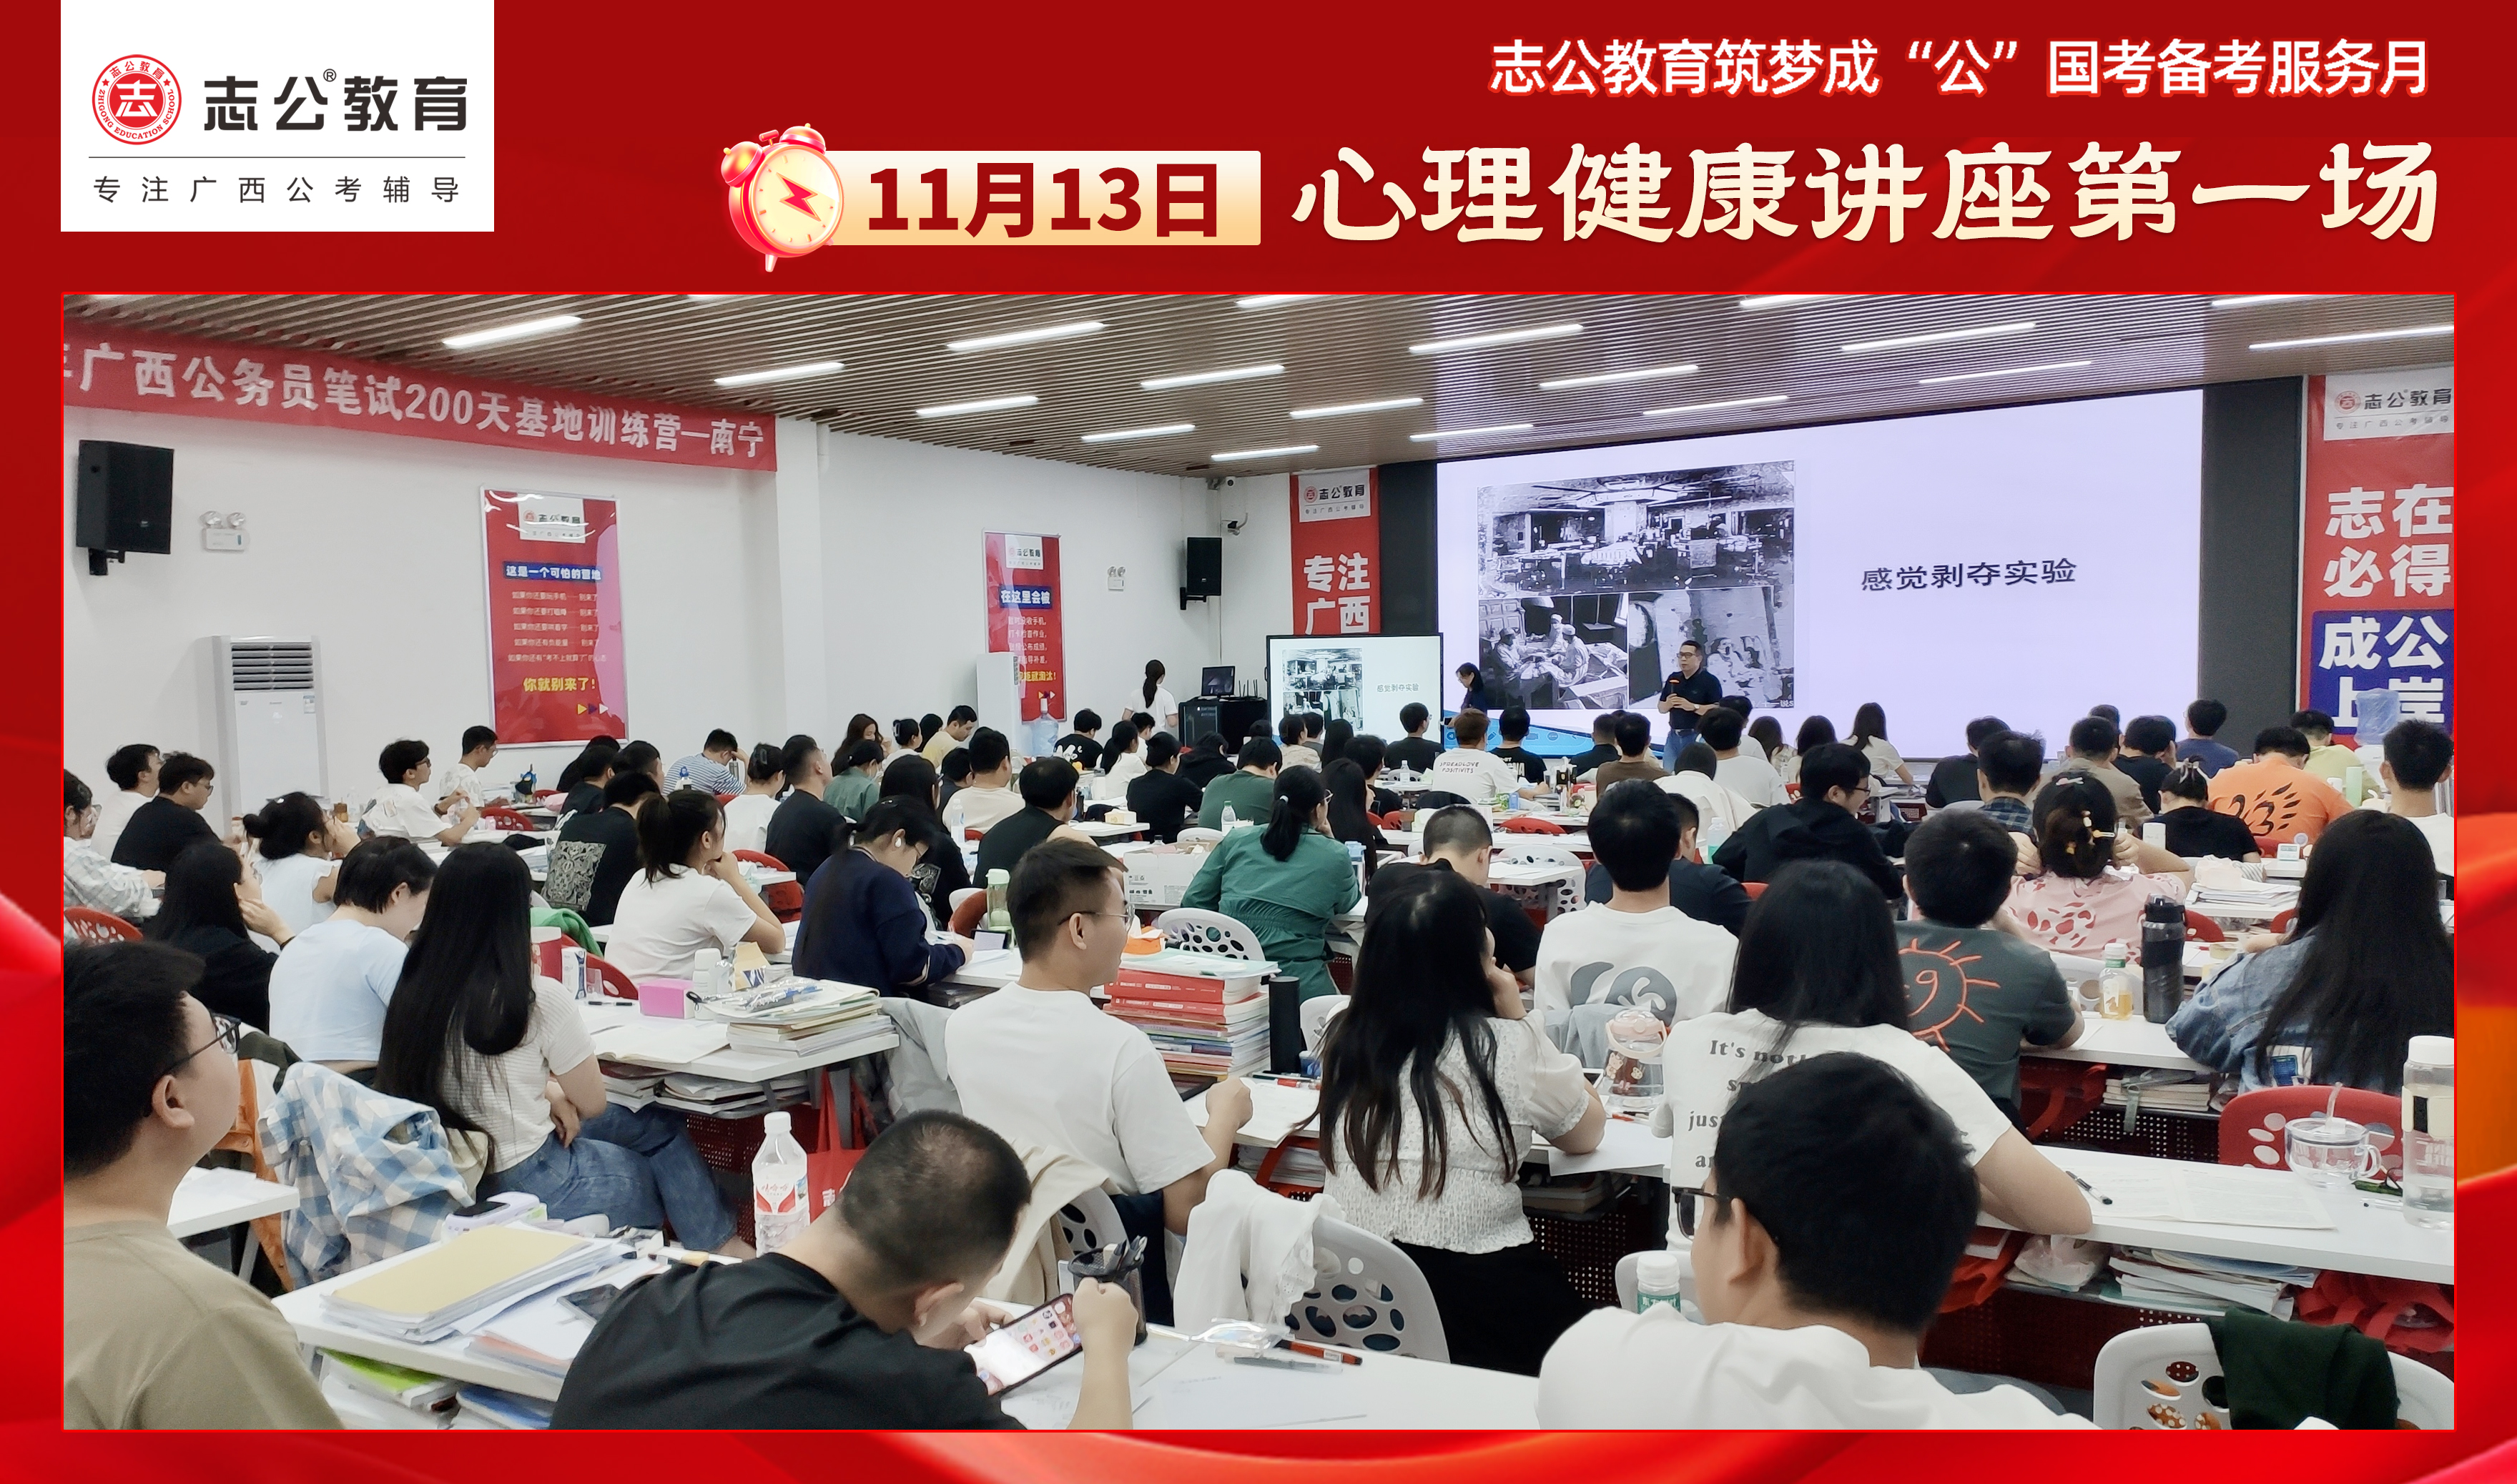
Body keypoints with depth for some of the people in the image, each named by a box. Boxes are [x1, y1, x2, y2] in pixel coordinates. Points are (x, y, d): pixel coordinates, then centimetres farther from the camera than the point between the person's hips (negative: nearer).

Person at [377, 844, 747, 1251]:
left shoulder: (414, 991, -4)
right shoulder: (539, 998, -21)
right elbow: (593, 1104, -6)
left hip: (450, 1174, 7)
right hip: (524, 1183, -7)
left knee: (653, 1124, 21)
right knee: (663, 1131, 18)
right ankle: (715, 1246, 33)